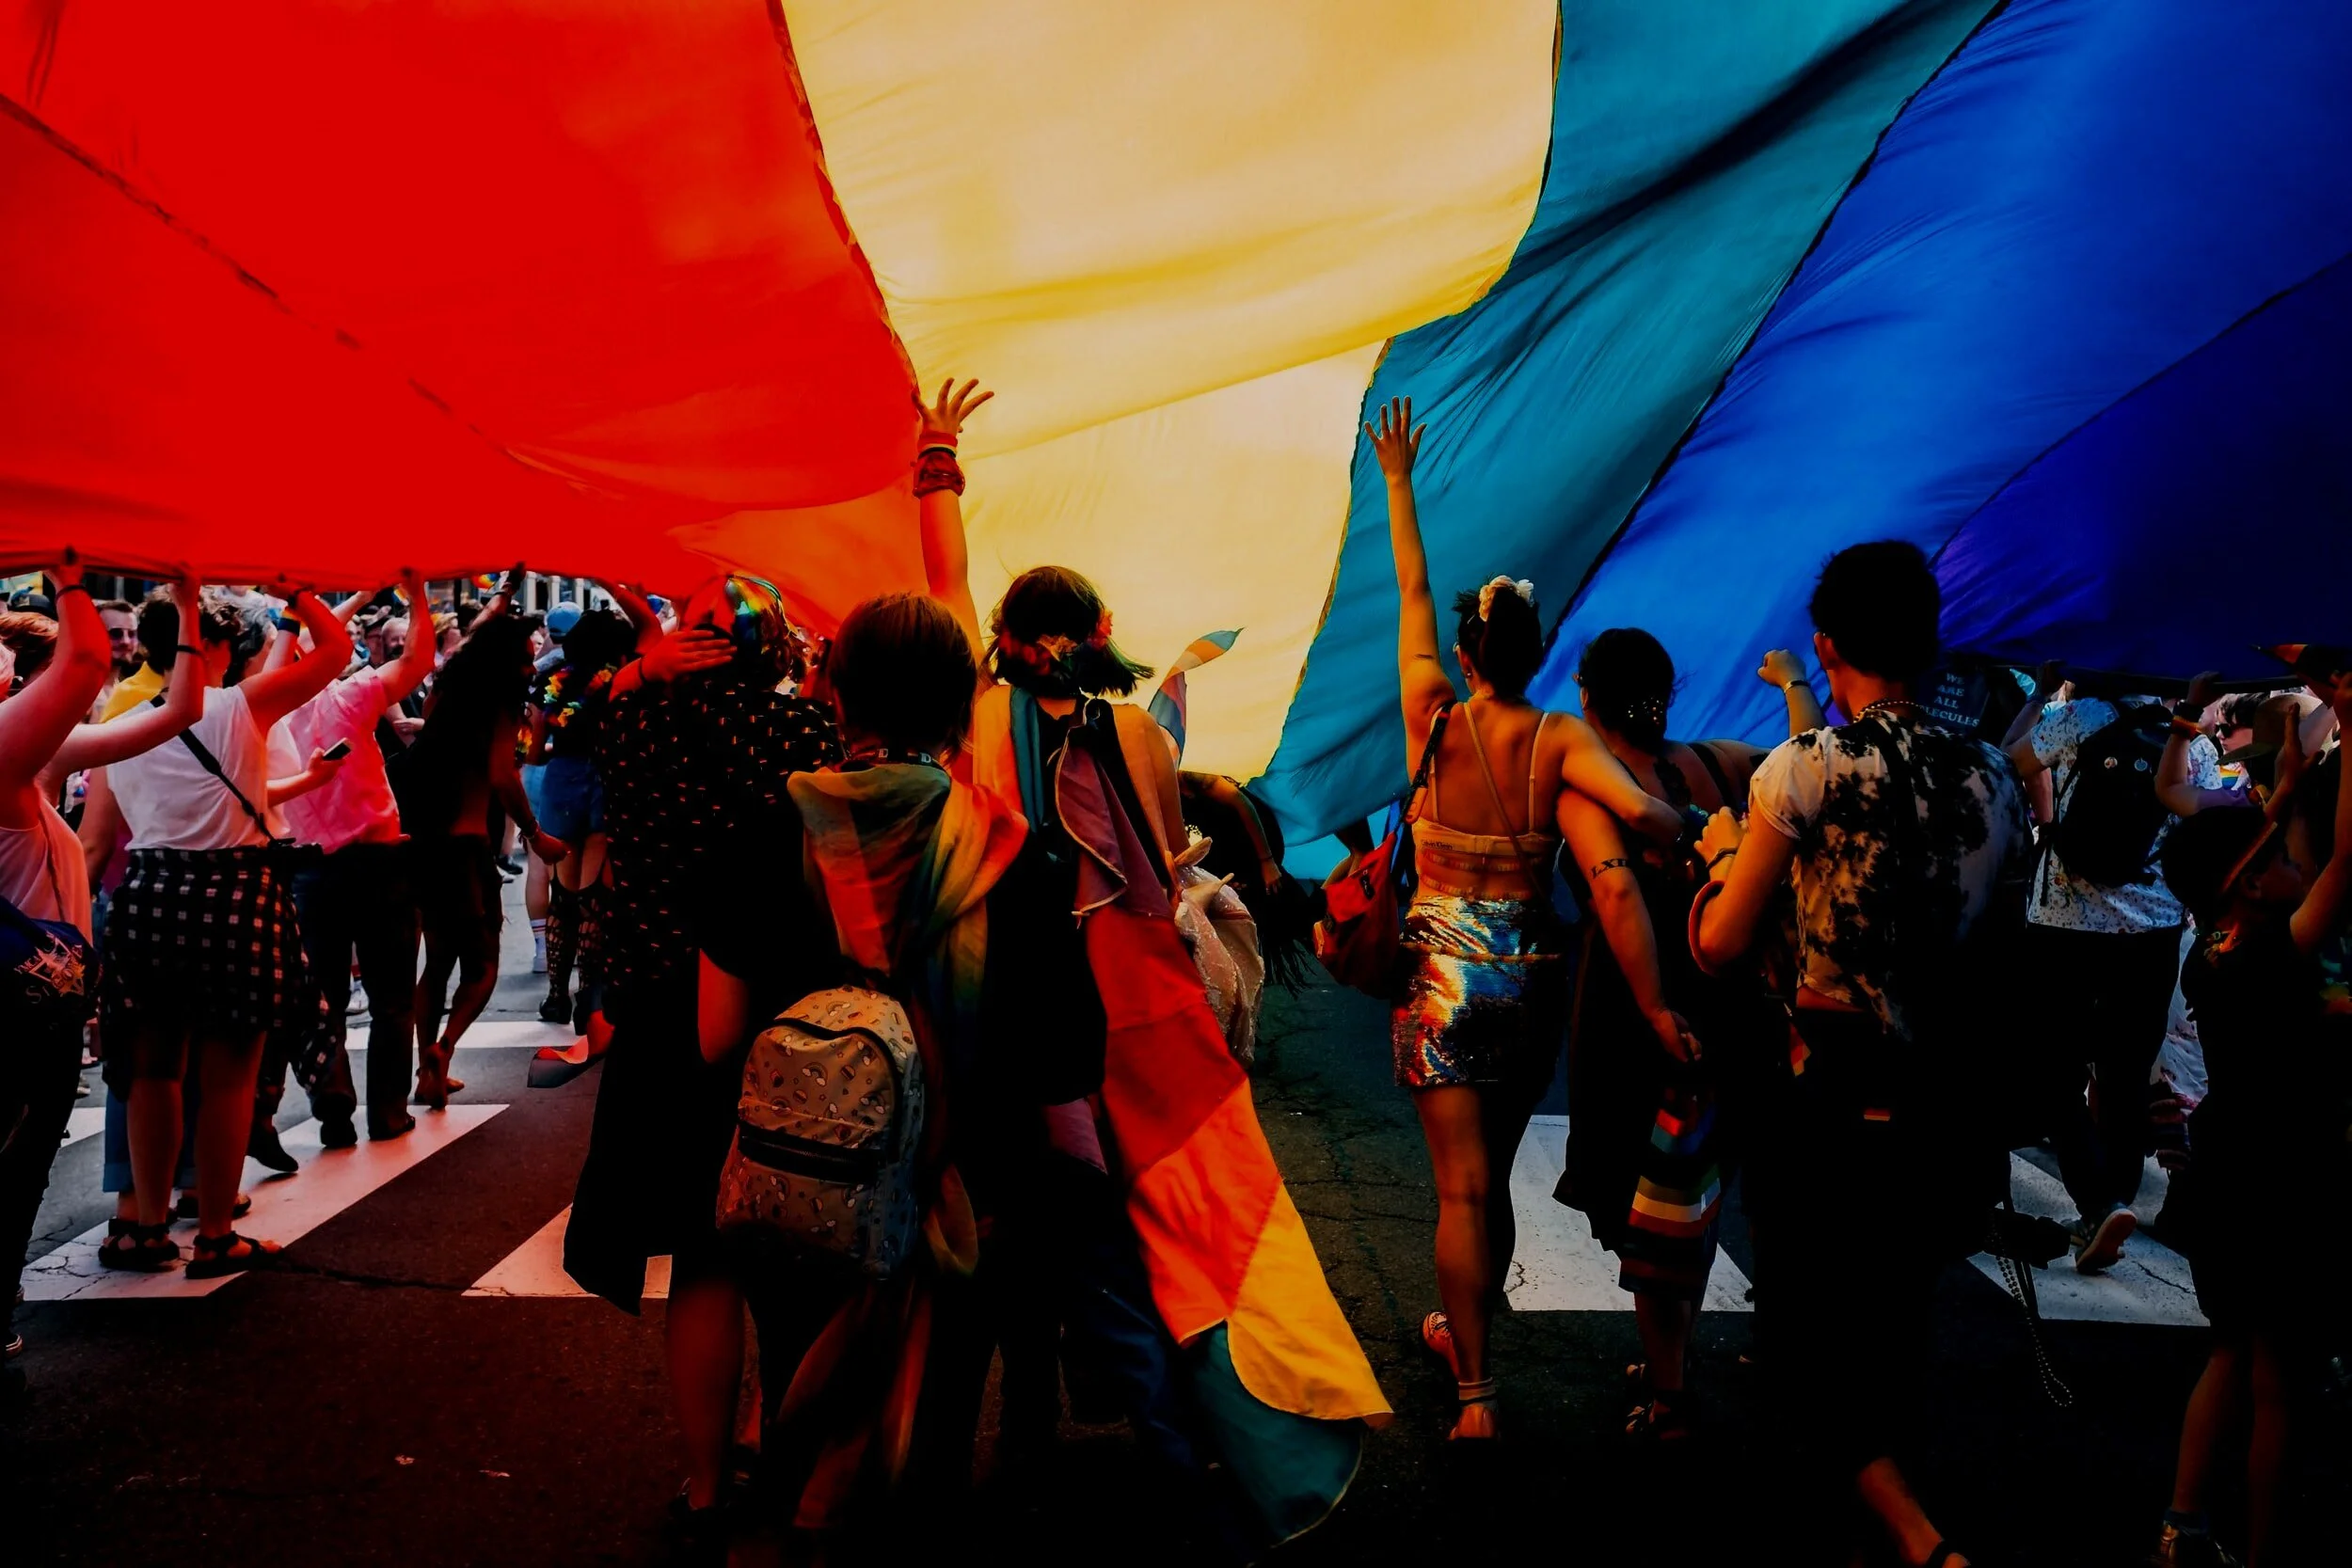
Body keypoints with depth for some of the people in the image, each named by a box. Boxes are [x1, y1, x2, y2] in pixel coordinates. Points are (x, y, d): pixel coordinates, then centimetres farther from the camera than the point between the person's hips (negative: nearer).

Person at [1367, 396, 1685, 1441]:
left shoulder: (1433, 720, -7)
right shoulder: (1562, 744, -7)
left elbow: (1411, 593, 4)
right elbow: (1642, 814, -24)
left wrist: (1398, 481, 14)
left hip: (1443, 971, -2)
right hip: (1534, 973, 2)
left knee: (1464, 1185, 0)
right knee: (1492, 1172, 19)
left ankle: (1475, 1392, -4)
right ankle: (1463, 1329, 38)